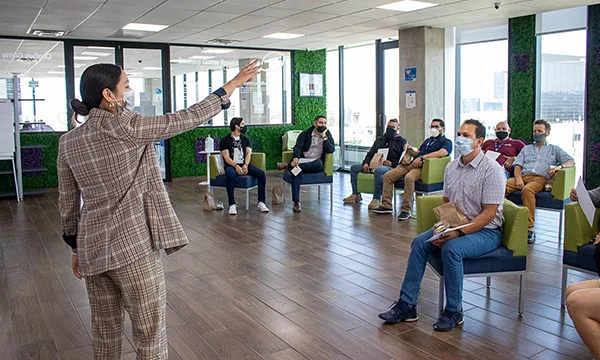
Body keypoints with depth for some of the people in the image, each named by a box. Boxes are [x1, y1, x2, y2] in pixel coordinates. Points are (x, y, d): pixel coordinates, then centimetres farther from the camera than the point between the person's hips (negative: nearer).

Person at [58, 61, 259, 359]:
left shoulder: (68, 142, 4)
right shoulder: (125, 127, -15)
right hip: (133, 248, -7)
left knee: (105, 334, 21)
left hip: (92, 249, 7)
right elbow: (185, 119, -11)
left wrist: (76, 247, 22)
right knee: (150, 334, 7)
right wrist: (233, 84, -3)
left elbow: (68, 204, 10)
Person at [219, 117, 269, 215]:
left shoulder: (245, 139, 14)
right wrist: (236, 166, -26)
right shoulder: (225, 140, 1)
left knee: (261, 173, -21)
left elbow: (248, 153, 2)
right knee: (231, 175, -39)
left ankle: (261, 203, -18)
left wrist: (246, 165, -18)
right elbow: (226, 157, -8)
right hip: (231, 165, -4)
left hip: (244, 164, 4)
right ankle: (232, 205, -31)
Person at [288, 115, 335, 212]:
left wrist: (324, 136, -13)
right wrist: (296, 158, -28)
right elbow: (297, 147, -8)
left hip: (316, 164, 1)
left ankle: (288, 165, -29)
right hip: (302, 161, -1)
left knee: (319, 163, -37)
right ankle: (296, 202, -38)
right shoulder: (305, 134, 6)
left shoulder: (328, 135, 10)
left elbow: (331, 150, -6)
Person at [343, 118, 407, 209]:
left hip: (391, 167, -7)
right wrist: (366, 163, 3)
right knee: (354, 167, -4)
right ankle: (356, 194, -5)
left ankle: (376, 199, -37)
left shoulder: (401, 141, 6)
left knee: (378, 170, -41)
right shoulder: (379, 139, 25)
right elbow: (370, 153, 23)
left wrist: (392, 163, -19)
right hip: (375, 164, 7)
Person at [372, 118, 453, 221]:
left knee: (409, 178, -38)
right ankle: (386, 205, -5)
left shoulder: (447, 142, 7)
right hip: (411, 164, 8)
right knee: (387, 176, -7)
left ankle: (406, 210, -33)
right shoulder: (428, 140, 32)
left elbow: (442, 153, -15)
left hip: (423, 167, -8)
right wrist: (410, 149, 11)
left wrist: (422, 157, -20)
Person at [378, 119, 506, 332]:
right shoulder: (451, 167, 9)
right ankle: (407, 304, -11)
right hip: (455, 227, 7)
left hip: (485, 231, -7)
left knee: (451, 248, -32)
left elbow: (489, 213, -18)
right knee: (420, 242, -14)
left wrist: (459, 233, -25)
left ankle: (454, 312, -15)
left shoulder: (492, 170, -14)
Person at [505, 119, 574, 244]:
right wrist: (518, 178, -4)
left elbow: (571, 162, 13)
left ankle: (530, 228, -40)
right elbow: (517, 166, 19)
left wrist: (559, 166, -11)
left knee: (527, 190, -41)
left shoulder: (554, 149, 27)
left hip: (540, 178, -3)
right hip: (523, 176, 3)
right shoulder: (526, 148, 33)